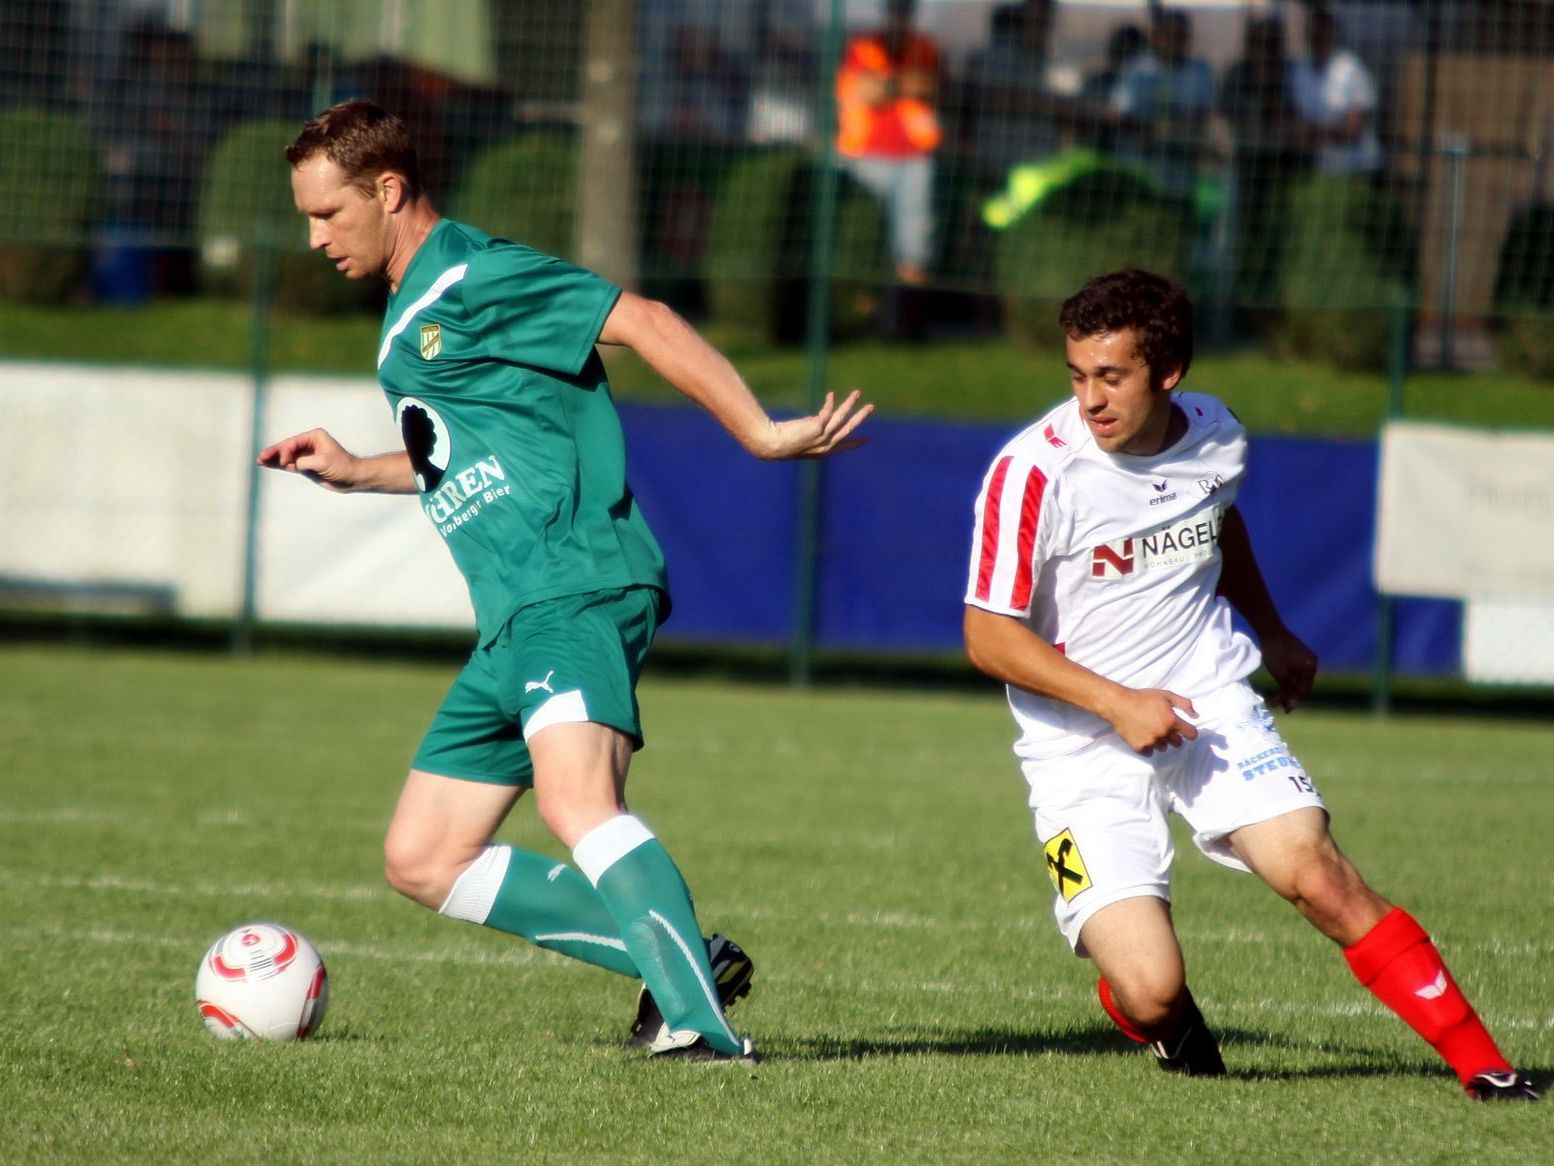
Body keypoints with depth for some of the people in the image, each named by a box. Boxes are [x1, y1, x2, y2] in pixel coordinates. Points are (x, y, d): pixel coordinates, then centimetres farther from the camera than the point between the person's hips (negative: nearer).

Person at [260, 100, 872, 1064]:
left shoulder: (470, 277, -7)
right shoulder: (412, 311, 24)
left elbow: (642, 323, -16)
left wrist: (759, 432, -22)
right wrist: (355, 472, 35)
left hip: (580, 592, -11)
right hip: (514, 622, 11)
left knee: (575, 802, -33)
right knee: (422, 860, 8)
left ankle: (702, 1026, -43)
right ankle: (679, 958, 4)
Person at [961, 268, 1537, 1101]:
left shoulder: (1216, 438, 0)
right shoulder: (1036, 471, -17)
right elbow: (988, 635, -14)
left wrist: (1274, 634, 33)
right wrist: (1116, 702, -21)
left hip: (1210, 703, 3)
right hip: (1080, 744, -3)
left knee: (1318, 874, -18)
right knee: (1150, 993, -16)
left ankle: (1481, 1065, -7)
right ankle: (1170, 1029, 22)